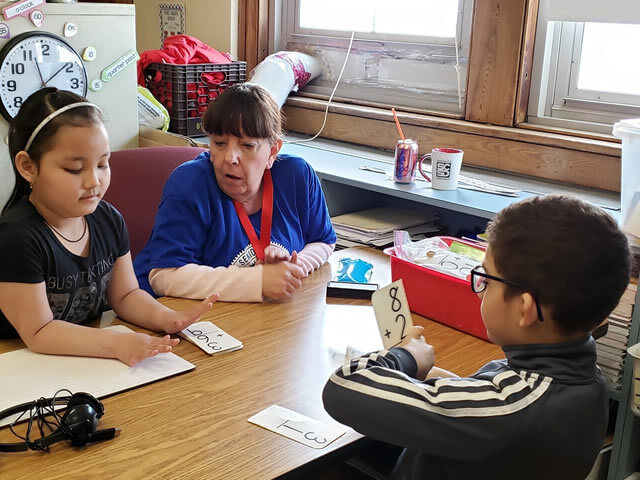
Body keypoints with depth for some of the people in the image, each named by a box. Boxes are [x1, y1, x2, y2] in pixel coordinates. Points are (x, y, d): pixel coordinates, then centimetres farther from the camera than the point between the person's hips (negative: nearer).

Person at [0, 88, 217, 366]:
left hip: (92, 355, 6)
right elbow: (39, 333, -20)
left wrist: (165, 318, -12)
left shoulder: (108, 220, -2)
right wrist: (116, 344, -30)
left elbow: (125, 294, 8)